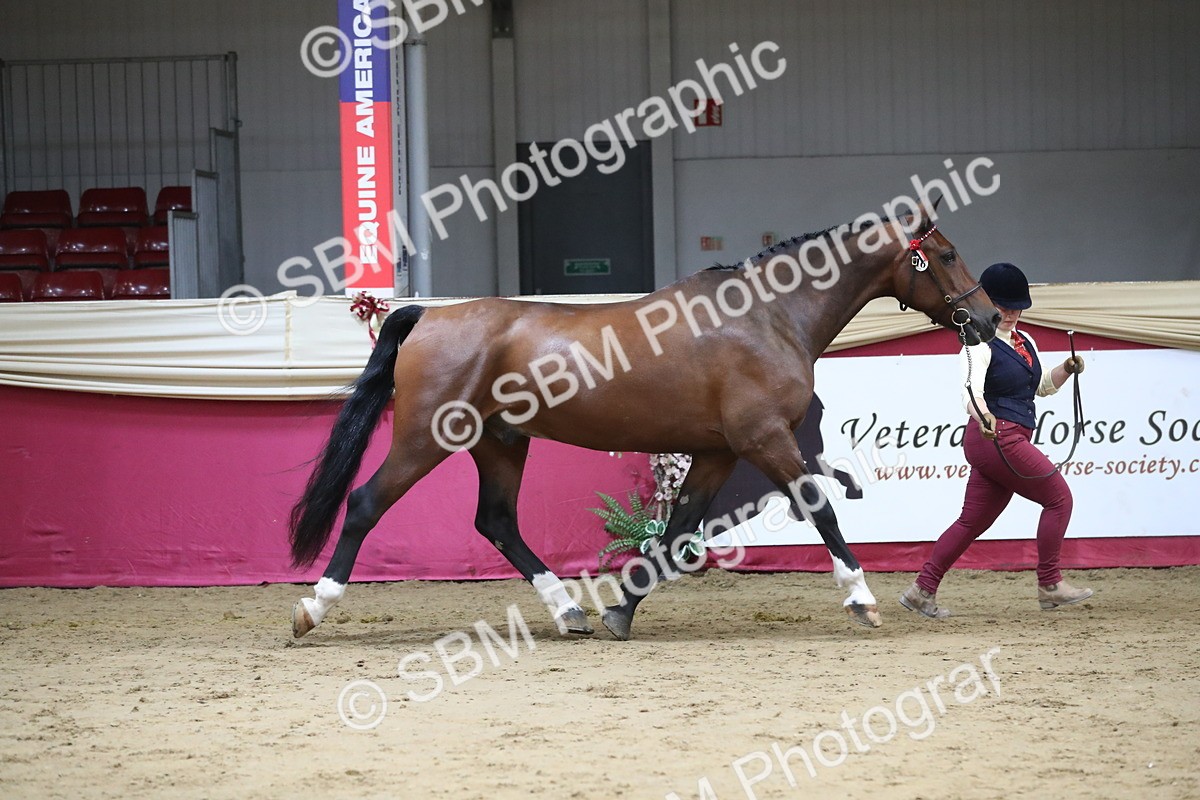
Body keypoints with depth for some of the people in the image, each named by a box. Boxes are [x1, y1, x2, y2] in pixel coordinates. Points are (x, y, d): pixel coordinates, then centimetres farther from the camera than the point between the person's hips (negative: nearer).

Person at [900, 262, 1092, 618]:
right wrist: (982, 416, -48)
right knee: (1059, 496, -6)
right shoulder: (981, 345, -10)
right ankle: (1049, 585, 1)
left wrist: (1067, 369, 10)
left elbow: (1043, 385, 30)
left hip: (1013, 440, 8)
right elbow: (972, 389, -27)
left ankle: (922, 590, 8)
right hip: (997, 438, -8)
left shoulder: (1025, 343, 17)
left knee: (973, 520, 7)